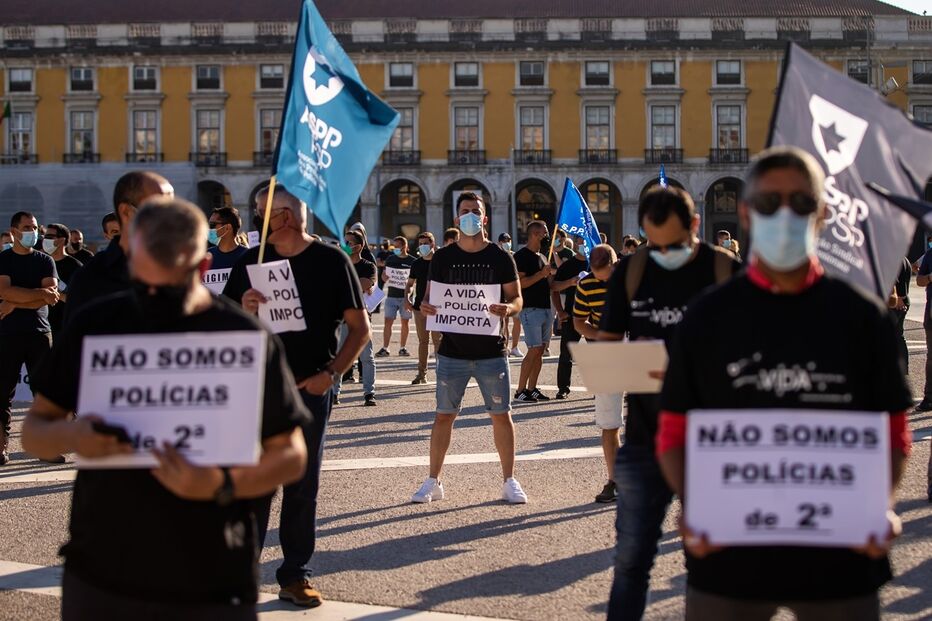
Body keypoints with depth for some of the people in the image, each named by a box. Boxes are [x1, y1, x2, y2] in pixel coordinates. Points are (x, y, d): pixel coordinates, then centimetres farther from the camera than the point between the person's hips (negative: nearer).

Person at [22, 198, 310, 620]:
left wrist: (223, 486, -22)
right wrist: (69, 436, -15)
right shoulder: (96, 324, 2)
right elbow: (33, 430, 8)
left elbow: (291, 455, -3)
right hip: (97, 577, 3)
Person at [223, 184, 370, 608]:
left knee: (303, 485, 6)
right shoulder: (250, 262, 6)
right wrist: (243, 310, -13)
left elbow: (359, 326, 1)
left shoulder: (331, 261, 0)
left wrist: (331, 373, -9)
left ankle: (295, 574, 16)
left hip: (309, 388, -1)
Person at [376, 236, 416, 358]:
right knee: (388, 321, -3)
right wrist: (385, 276, -10)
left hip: (405, 296, -2)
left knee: (405, 322, 6)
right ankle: (385, 348, -3)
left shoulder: (412, 261, 0)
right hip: (391, 296, 2)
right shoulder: (390, 259, 8)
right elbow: (384, 276, 13)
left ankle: (403, 348, 15)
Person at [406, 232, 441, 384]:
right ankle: (422, 373, 15)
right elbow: (410, 283, 17)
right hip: (419, 306, 4)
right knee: (423, 341, 9)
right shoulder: (417, 264, 9)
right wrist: (406, 298, 0)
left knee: (437, 340, -5)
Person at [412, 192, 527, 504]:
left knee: (502, 415, 3)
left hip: (491, 352, 0)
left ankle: (509, 481, 15)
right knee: (444, 416, 5)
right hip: (452, 351, 1)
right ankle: (433, 481, 15)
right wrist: (425, 307, -16)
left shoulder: (501, 258, 1)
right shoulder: (442, 258, 4)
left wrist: (508, 308, -20)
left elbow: (517, 297, 3)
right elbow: (431, 297, 8)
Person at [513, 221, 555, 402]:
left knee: (540, 351, 7)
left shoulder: (542, 257, 19)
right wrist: (541, 274, -18)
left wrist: (551, 273, 11)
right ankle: (520, 391, -7)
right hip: (531, 309, -9)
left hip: (545, 308, 9)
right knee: (534, 350, -12)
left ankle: (532, 389, 11)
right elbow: (520, 283, -18)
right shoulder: (522, 256, -9)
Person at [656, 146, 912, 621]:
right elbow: (675, 435, 5)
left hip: (840, 558, 0)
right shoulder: (707, 318, 2)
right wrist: (693, 508, -12)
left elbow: (893, 433, 6)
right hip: (729, 556, 0)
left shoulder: (862, 316, 2)